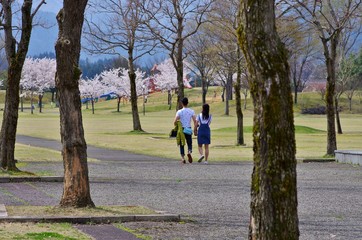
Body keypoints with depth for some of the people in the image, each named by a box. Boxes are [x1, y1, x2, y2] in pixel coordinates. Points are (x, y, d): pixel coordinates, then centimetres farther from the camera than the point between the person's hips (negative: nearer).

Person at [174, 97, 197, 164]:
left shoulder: (179, 112, -7)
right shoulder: (191, 111, -1)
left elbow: (175, 122, -12)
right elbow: (195, 121, -4)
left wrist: (176, 126, 10)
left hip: (181, 129, -1)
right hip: (189, 130, 1)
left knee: (182, 144, 11)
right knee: (189, 143, 13)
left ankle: (182, 158, 6)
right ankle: (189, 152, -16)